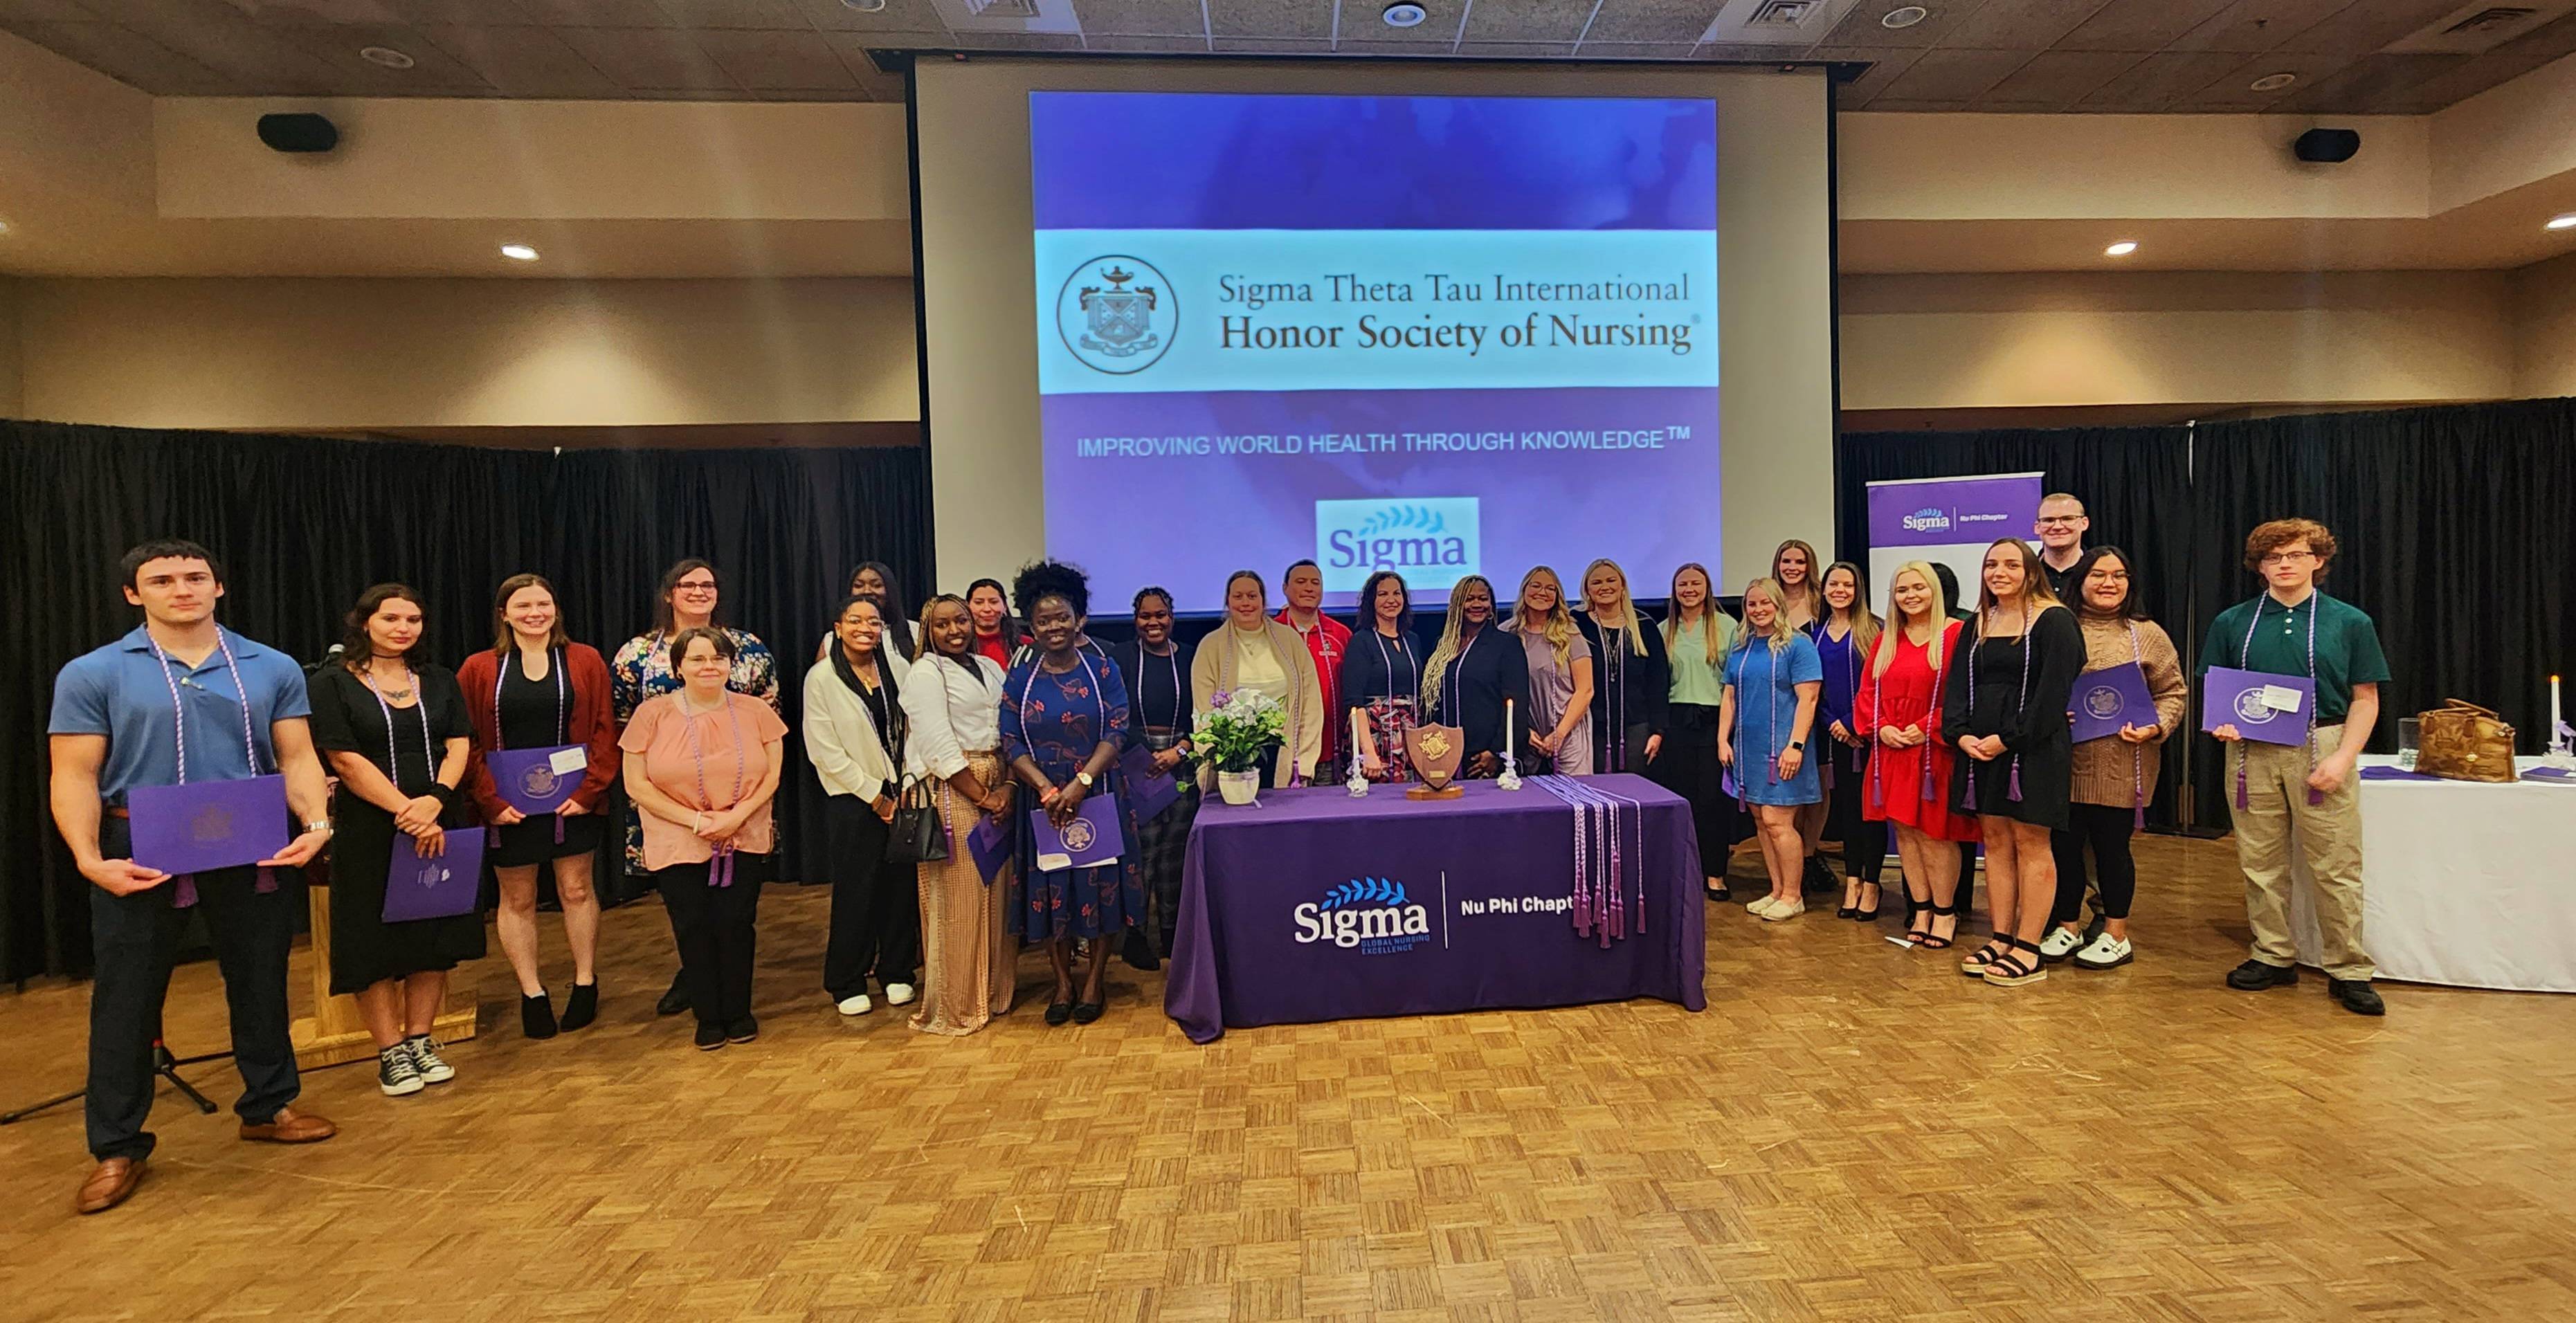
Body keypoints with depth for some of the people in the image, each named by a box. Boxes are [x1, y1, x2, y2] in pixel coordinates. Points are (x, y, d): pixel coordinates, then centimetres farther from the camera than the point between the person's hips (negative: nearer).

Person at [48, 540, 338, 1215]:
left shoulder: (272, 669, 3)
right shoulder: (92, 675, -2)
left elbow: (296, 757, 2)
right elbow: (75, 777, -5)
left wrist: (315, 822, -14)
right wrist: (89, 859, -18)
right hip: (141, 857, -2)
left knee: (261, 983, 13)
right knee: (127, 999, 8)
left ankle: (268, 1106, 31)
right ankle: (118, 1147, 23)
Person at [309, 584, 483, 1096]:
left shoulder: (439, 681, 10)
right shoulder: (333, 683, -2)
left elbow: (459, 746, 2)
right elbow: (347, 761, -10)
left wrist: (435, 800, -15)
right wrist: (407, 813, -16)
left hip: (437, 826, 3)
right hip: (369, 829, -3)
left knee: (434, 936, 7)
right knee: (376, 941, 3)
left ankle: (420, 1042, 19)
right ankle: (390, 1053, 13)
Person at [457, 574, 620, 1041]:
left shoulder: (586, 661, 1)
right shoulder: (478, 670, 2)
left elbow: (604, 731, -1)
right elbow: (467, 743, 0)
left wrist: (589, 790, -10)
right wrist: (491, 801, -10)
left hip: (572, 802, 0)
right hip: (508, 806, 1)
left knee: (577, 891, 8)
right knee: (517, 900, 9)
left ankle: (585, 983, 21)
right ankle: (532, 993, 21)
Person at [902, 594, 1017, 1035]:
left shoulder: (990, 668, 15)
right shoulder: (925, 673, -3)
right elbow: (940, 748, -12)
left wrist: (1008, 787, -4)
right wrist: (983, 797, -12)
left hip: (998, 790, 6)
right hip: (952, 793, -6)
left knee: (997, 893, 9)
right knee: (958, 897, 0)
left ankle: (994, 992, 24)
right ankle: (954, 1006, 13)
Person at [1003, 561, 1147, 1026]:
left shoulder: (1103, 672, 0)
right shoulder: (1020, 679, 3)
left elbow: (1116, 732, -9)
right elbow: (1011, 743, -2)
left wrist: (1081, 785, -20)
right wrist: (1047, 788, -17)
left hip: (1097, 797, -1)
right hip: (1043, 800, 1)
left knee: (1102, 884, 4)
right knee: (1050, 889, 7)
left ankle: (1095, 981, 19)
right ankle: (1063, 982, 21)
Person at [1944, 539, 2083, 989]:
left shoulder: (2053, 621, -5)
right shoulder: (1977, 625, 14)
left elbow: (2053, 690, -13)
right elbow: (1958, 685, 10)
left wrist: (2007, 739, -17)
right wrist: (1961, 734, -7)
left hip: (2032, 749, -6)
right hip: (1979, 747, 6)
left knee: (2030, 843, -1)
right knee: (1995, 840, 9)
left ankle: (2028, 950, 4)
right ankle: (2000, 939, 15)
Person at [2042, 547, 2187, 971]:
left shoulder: (2146, 635, 4)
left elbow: (2173, 692, 4)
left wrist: (2155, 728, -12)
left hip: (2120, 767, -2)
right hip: (2064, 762, 2)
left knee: (2112, 846, 6)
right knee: (2064, 844, 8)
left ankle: (2116, 935, 21)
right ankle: (2068, 927, 23)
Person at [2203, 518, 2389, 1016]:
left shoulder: (2350, 622, 4)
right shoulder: (2232, 623, 8)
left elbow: (2365, 699, 3)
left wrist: (2343, 757, -9)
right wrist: (2222, 724, -9)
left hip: (2322, 749, -2)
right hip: (2252, 751, 2)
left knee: (2336, 867, 1)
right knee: (2260, 863, 8)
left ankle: (2349, 971, 12)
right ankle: (2273, 957, 20)